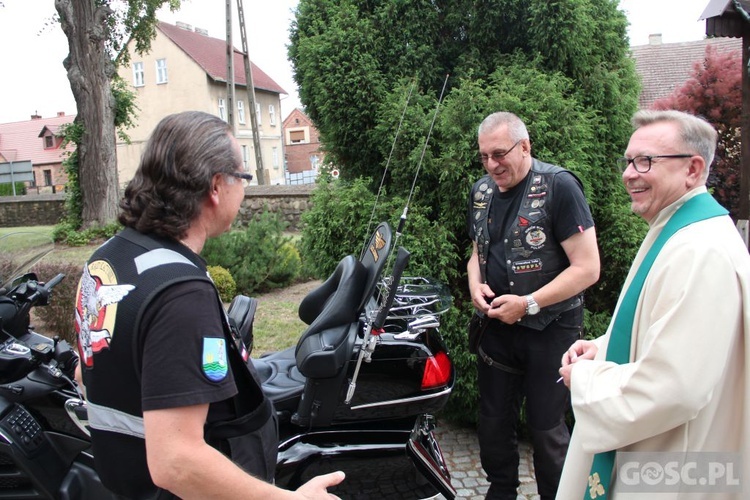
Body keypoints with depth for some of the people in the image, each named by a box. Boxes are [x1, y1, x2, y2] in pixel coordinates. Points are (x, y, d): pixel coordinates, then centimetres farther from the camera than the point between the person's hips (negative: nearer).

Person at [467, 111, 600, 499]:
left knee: (546, 426, 6)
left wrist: (528, 304, -21)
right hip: (498, 323, 6)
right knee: (493, 419, 16)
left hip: (550, 328, -6)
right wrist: (475, 285, -2)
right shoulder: (482, 191, 6)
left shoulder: (558, 186, -15)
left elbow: (587, 268, -17)